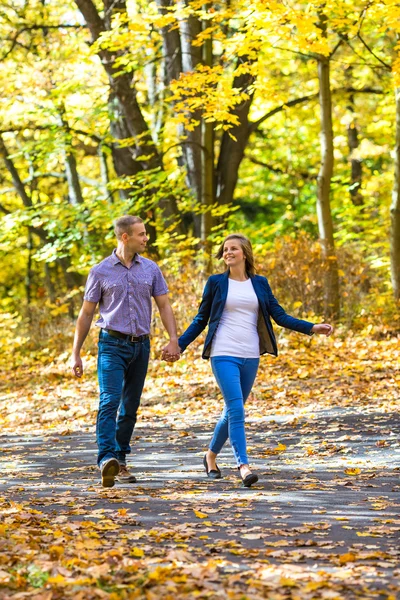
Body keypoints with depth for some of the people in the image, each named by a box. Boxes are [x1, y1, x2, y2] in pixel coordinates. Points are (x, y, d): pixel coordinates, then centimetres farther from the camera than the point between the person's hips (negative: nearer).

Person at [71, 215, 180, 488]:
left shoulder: (150, 269, 8)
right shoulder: (101, 272, -1)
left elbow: (164, 305, 8)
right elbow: (87, 313, 4)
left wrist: (173, 339, -8)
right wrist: (76, 353, 2)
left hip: (141, 345, 4)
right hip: (112, 344, -4)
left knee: (130, 407, 9)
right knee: (110, 401, -19)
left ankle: (121, 462, 19)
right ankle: (107, 460, -31)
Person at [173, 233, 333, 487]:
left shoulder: (260, 283, 10)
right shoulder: (216, 283, 4)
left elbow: (280, 316, 8)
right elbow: (201, 319, 9)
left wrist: (313, 327, -2)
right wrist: (179, 345, 1)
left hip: (250, 357, 3)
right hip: (224, 355, -3)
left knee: (233, 411, 11)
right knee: (236, 410, -16)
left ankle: (211, 454, 31)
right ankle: (243, 465, -19)